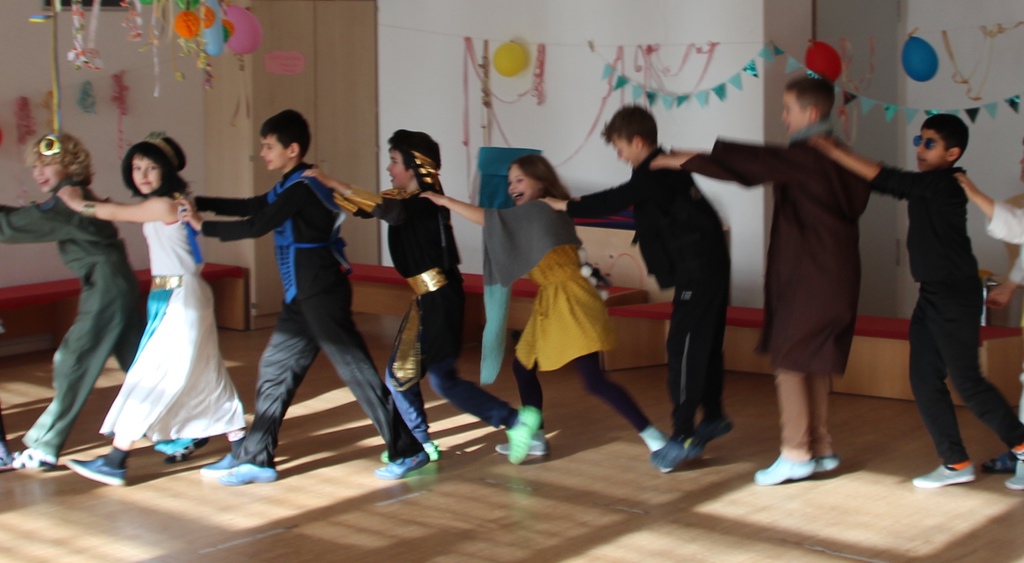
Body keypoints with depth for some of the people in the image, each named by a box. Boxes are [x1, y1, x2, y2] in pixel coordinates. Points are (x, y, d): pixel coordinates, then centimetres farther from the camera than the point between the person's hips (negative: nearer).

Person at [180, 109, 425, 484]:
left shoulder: (303, 187, -16)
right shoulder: (292, 186, 14)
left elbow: (258, 226, -20)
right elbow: (253, 207, 22)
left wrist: (203, 226, -10)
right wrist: (201, 203, 14)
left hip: (322, 297, -10)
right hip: (302, 298, 10)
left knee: (355, 369, -6)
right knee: (275, 370, 12)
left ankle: (407, 451, 2)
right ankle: (255, 458, 19)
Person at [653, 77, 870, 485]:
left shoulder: (806, 156, -16)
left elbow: (751, 164, -15)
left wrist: (688, 160, -9)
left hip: (809, 279, -9)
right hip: (834, 277, 9)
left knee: (789, 361, -2)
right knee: (814, 363, 15)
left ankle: (796, 454, -1)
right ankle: (821, 449, 19)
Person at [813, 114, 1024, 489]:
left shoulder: (943, 184, -17)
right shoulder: (925, 186, 10)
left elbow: (883, 179, -24)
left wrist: (827, 148, -24)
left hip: (955, 297, -9)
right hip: (932, 296, 9)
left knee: (966, 381, -2)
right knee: (924, 381, 5)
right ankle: (956, 463, 12)